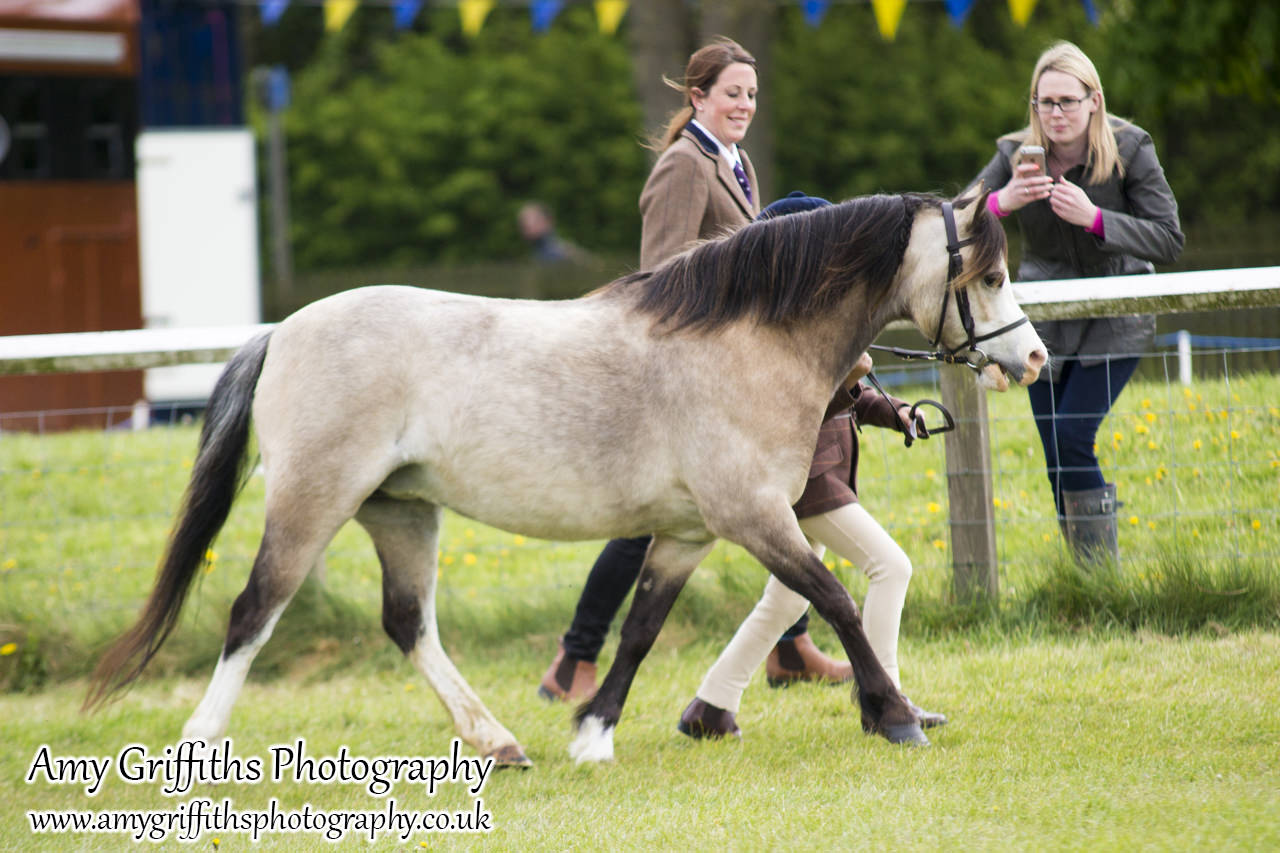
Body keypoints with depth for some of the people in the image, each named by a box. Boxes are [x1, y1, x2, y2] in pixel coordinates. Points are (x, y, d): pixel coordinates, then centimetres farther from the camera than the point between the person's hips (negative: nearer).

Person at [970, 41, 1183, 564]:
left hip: (1115, 319, -3)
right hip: (1045, 320, 3)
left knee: (1072, 437, -18)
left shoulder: (1130, 150, -13)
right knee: (1057, 453, 2)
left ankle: (1107, 574, -6)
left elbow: (1169, 241, -18)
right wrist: (1001, 202, -35)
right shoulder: (1016, 155, -8)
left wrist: (1094, 217, -31)